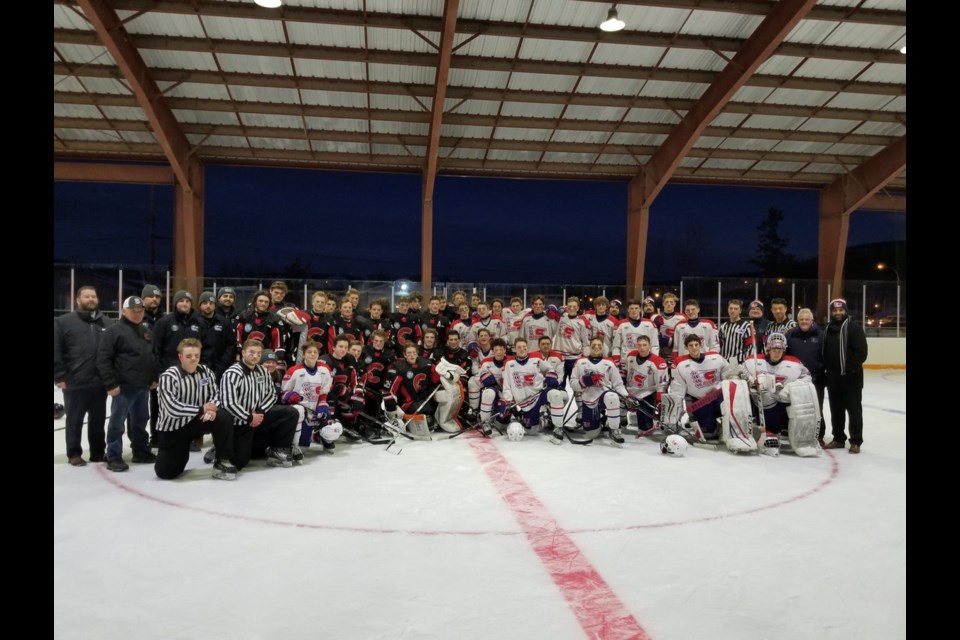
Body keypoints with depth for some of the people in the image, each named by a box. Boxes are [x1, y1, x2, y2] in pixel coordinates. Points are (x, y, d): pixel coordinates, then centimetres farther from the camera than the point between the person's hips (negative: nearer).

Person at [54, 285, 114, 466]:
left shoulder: (108, 323, 8)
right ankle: (74, 454, 20)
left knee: (98, 420, 12)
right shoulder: (63, 322, -2)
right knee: (75, 420, 8)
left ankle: (98, 452, 23)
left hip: (100, 383, 3)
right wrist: (59, 376, -9)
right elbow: (55, 351, -6)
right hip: (74, 383, -3)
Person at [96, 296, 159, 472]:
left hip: (143, 386, 7)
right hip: (124, 386, -7)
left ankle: (141, 451, 26)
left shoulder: (146, 332, 15)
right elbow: (103, 359, -13)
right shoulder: (113, 330, -8)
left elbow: (154, 356, 23)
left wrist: (154, 378, 16)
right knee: (117, 422, -1)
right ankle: (114, 457, 6)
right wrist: (111, 383, -16)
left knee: (140, 421, 16)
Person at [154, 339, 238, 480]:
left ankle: (222, 462, -10)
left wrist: (211, 408, -24)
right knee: (166, 472, -5)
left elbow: (215, 394, -1)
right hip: (173, 427, -3)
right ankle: (180, 453, 31)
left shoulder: (206, 371, -6)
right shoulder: (169, 377, -21)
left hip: (197, 420, 3)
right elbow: (172, 408, -29)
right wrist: (201, 409, -25)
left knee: (224, 417, -25)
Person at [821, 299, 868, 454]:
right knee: (836, 409, 12)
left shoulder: (854, 328, -7)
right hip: (833, 377, 6)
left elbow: (861, 352, -15)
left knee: (854, 409, 1)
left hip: (851, 377, -6)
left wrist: (849, 369, -21)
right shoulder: (827, 330, 13)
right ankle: (839, 439, 22)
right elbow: (824, 352, 18)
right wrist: (826, 368, 7)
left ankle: (856, 441, 8)